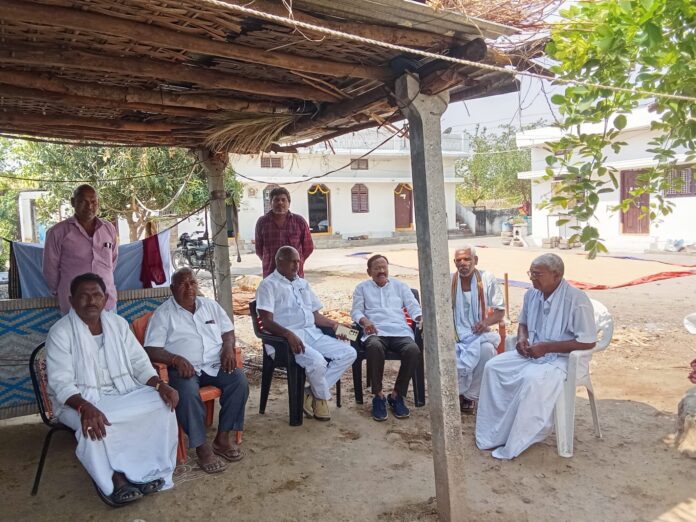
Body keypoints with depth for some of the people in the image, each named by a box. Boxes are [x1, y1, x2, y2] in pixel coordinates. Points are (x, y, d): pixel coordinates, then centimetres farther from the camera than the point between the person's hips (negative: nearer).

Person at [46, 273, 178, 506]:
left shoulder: (118, 323, 4)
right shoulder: (60, 332, -10)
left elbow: (139, 362, 6)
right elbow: (60, 383, -18)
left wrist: (161, 385, -13)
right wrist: (85, 407, -36)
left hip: (123, 393, 4)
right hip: (80, 400, -4)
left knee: (162, 404, -19)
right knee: (92, 426, -36)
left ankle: (150, 469, -10)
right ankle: (113, 478, -15)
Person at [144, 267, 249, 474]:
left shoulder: (211, 305, 15)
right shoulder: (163, 313, 2)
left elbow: (228, 331, 17)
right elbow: (151, 349, -6)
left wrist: (228, 348, -6)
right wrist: (176, 359, -23)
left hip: (215, 364, 4)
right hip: (184, 368, -4)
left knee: (240, 380, -22)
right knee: (187, 391, -36)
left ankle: (222, 438, -10)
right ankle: (202, 447, -20)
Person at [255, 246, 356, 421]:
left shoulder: (302, 284, 21)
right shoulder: (268, 285, -2)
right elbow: (267, 321, -15)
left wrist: (334, 324, 3)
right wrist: (289, 334, -31)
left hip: (312, 333, 8)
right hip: (285, 339, -7)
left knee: (349, 353, -8)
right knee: (317, 361, -32)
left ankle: (312, 392, -4)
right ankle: (322, 397, 1)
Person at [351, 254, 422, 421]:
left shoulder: (399, 285, 26)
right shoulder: (362, 288, 23)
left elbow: (413, 306, 16)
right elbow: (356, 311, 12)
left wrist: (421, 317, -8)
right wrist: (365, 321, -11)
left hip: (400, 331, 2)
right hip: (375, 332, -1)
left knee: (413, 350, -33)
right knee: (374, 348, -39)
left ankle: (397, 395, -15)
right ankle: (378, 396, -21)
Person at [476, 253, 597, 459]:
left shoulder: (576, 299, -18)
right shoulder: (532, 294, 3)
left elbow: (588, 342, -18)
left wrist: (546, 347, -21)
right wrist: (522, 338, -4)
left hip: (562, 358, -7)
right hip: (531, 353, 7)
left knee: (532, 380, -35)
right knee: (493, 366, -11)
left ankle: (512, 446, -20)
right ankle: (492, 434, -6)